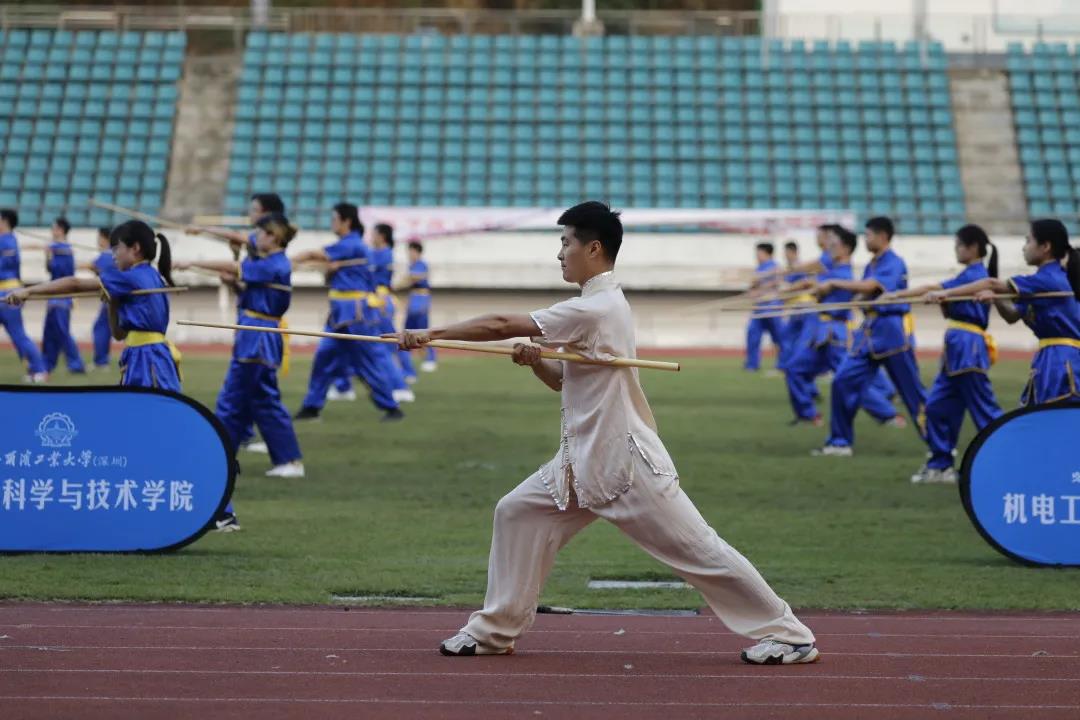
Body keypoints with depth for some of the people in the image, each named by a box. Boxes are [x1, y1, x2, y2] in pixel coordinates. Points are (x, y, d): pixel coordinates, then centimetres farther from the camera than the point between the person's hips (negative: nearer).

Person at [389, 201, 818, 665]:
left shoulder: (596, 309, -19)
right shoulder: (598, 306, 12)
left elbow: (501, 326, -19)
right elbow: (563, 379, 18)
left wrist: (430, 335, -14)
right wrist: (534, 360, -3)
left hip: (625, 461, -10)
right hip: (584, 461, 10)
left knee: (696, 547, -6)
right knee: (517, 513, 7)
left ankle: (787, 634, 2)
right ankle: (495, 630, 14)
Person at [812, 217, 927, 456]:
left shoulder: (894, 264, -14)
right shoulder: (872, 265, 14)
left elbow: (868, 286, -26)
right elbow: (860, 291, 11)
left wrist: (833, 283, -19)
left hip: (891, 331, -8)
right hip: (868, 330, 8)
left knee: (912, 390, -1)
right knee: (843, 381, 0)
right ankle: (840, 442, 8)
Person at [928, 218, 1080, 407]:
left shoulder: (1047, 280, -14)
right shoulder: (1051, 279, 15)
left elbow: (992, 284, -14)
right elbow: (1012, 316, 17)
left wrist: (946, 293, -12)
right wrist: (995, 298, -5)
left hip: (1061, 363, -10)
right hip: (1054, 361, 10)